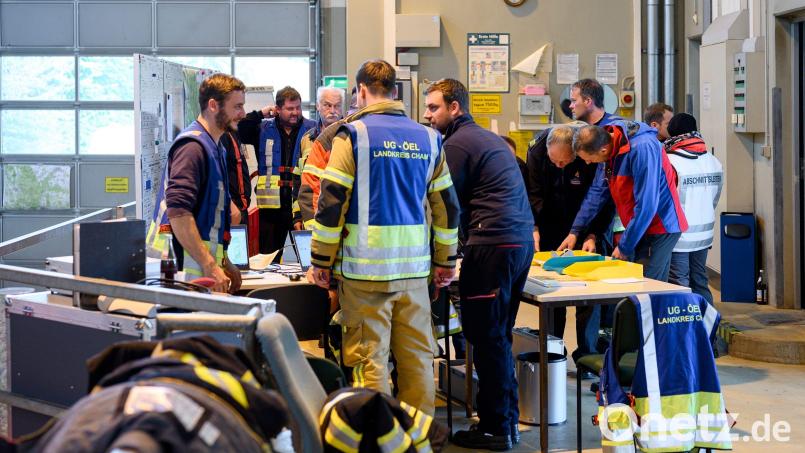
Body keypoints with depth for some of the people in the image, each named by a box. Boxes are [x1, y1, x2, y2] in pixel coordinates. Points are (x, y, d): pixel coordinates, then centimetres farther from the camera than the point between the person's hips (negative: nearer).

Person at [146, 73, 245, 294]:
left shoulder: (213, 147, 19)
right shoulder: (193, 146, -12)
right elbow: (178, 212, -23)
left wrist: (223, 262, 23)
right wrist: (210, 266, -25)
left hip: (206, 262, 9)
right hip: (191, 267, -9)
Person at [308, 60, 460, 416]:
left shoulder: (353, 135, -4)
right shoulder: (428, 139, 10)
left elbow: (330, 202, -7)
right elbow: (446, 206, 13)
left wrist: (321, 261, -1)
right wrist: (446, 261, 20)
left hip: (365, 266, -4)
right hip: (415, 267, 4)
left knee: (369, 357, 1)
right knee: (417, 355, 11)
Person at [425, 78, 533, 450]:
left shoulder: (457, 143, -7)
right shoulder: (489, 138, 22)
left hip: (493, 245, -9)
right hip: (522, 240, 9)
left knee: (486, 338, -3)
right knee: (499, 336, 15)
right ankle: (507, 420, 21)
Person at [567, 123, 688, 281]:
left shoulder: (642, 148, -26)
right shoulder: (608, 147, 0)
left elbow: (646, 206, -26)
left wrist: (624, 247, -18)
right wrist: (575, 231, 6)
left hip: (661, 228, -8)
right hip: (638, 227, 8)